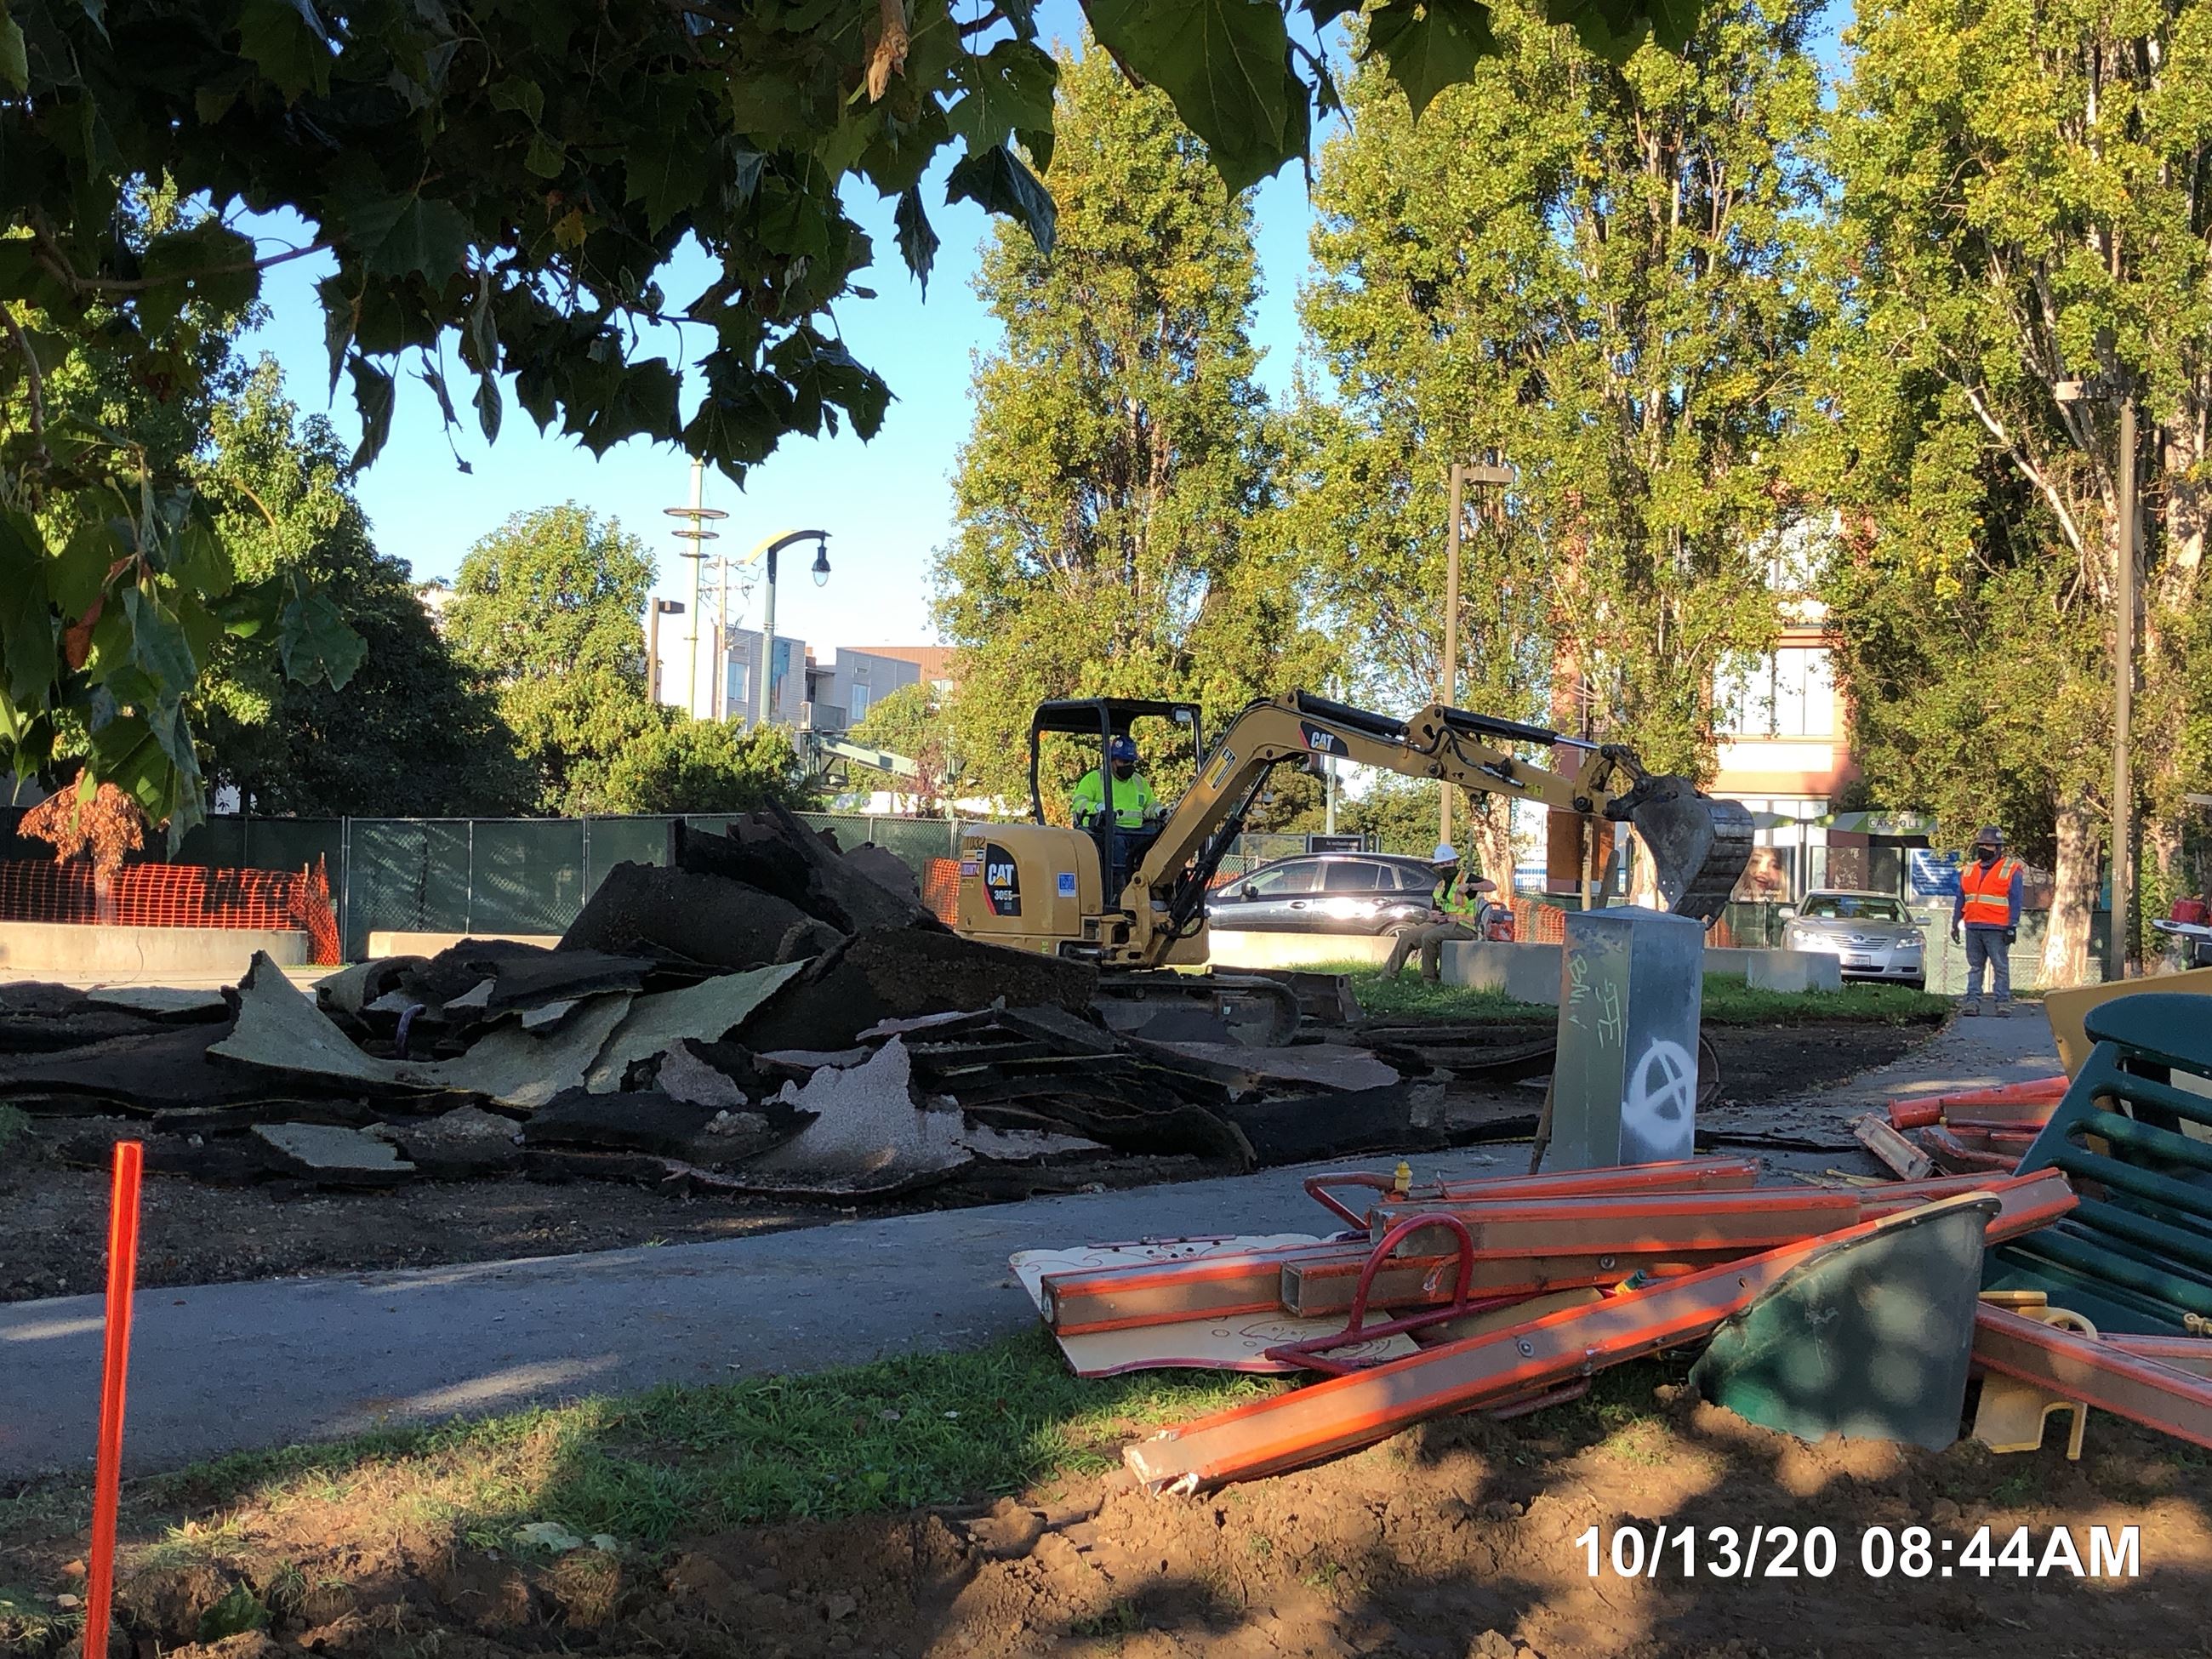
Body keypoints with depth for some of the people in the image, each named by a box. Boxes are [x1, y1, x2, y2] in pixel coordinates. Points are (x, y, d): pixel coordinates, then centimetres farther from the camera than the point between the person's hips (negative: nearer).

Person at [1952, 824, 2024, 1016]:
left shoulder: (2011, 871, 1)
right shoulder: (1969, 870, 15)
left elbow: (2015, 902, -2)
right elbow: (1960, 899, 20)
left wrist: (2012, 927, -8)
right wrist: (1955, 924, 16)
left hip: (1996, 929, -5)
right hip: (1973, 928, 5)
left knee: (2000, 967, -3)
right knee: (1974, 966, 8)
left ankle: (2003, 1002, 0)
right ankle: (1972, 1001, 9)